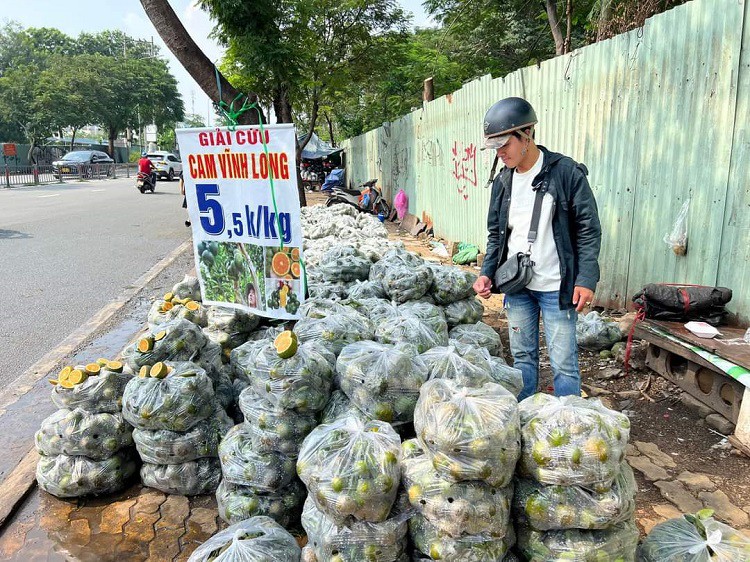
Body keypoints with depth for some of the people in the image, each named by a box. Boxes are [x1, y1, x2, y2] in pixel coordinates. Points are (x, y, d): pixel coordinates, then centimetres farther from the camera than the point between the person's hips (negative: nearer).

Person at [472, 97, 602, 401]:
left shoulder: (567, 172, -9)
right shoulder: (503, 180, 7)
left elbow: (589, 229, -8)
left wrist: (586, 279, -15)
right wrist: (487, 272, 1)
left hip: (556, 287, -5)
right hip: (516, 285, 5)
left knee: (564, 363, 2)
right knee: (522, 356, 15)